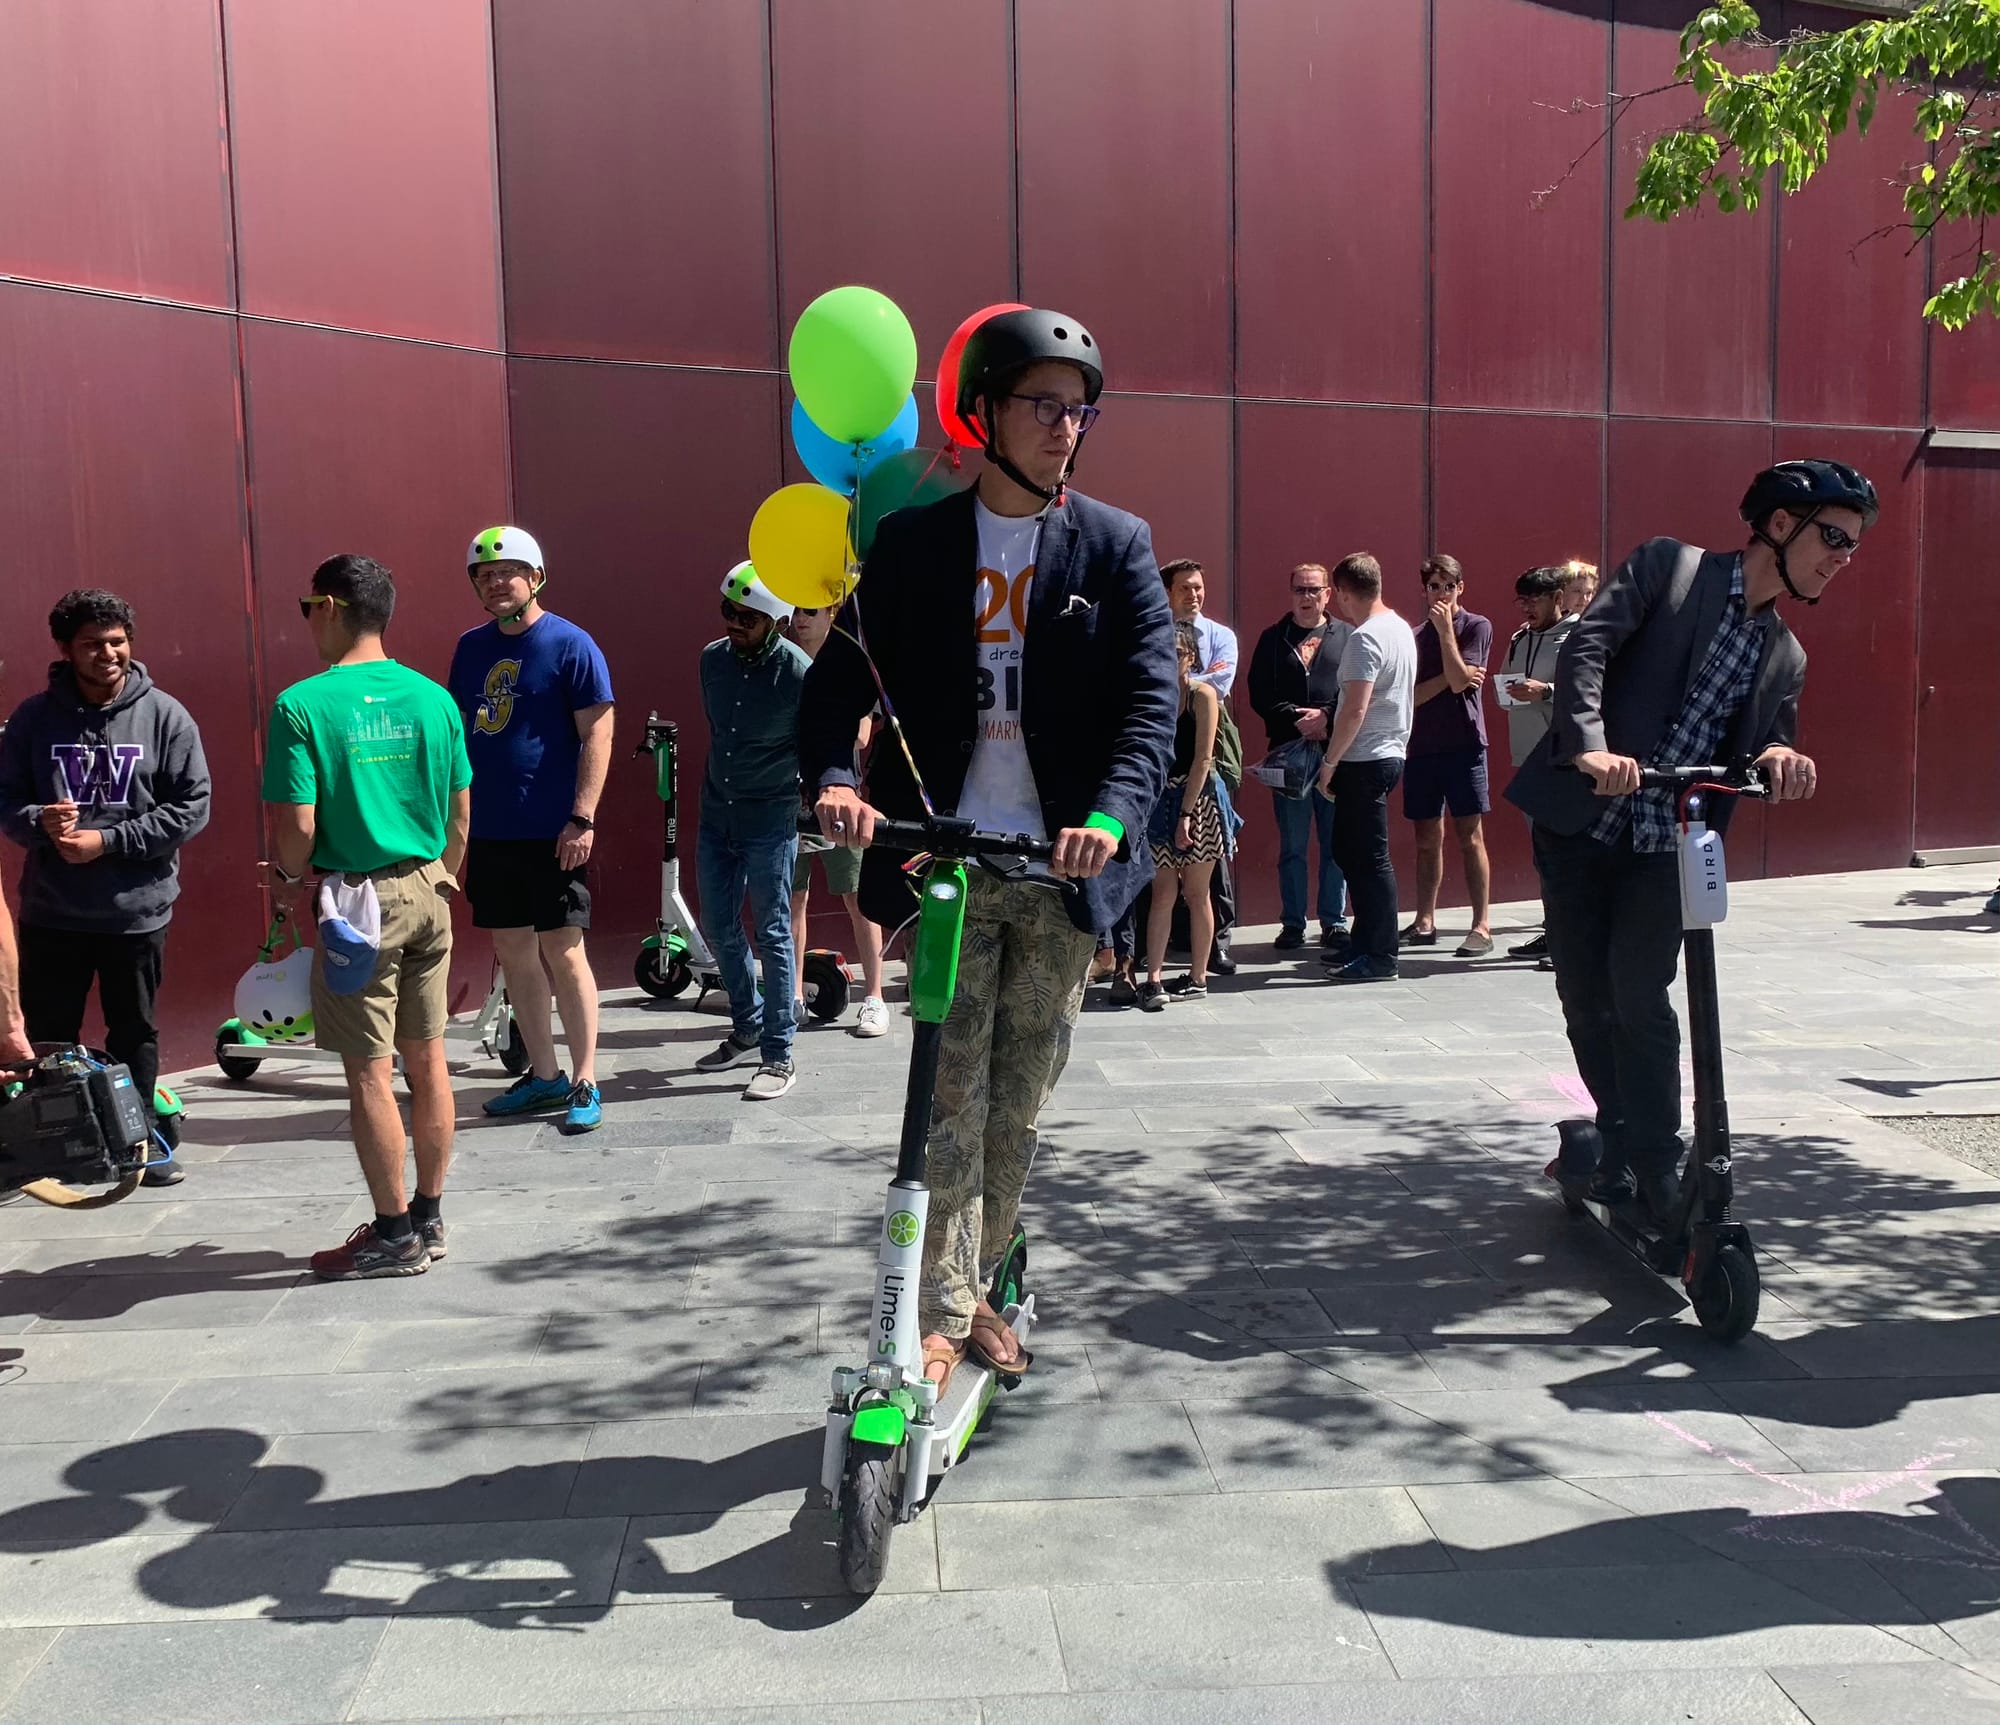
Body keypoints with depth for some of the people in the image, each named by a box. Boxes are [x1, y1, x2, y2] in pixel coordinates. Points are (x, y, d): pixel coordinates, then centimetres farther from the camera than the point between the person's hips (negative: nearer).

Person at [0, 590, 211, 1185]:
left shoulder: (164, 716, -6)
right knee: (48, 1037, 11)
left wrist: (109, 840, -14)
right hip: (50, 912, 1)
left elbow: (191, 807, -6)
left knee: (135, 1034, 11)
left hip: (136, 911, -1)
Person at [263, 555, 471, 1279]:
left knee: (370, 1073, 3)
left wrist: (288, 878, 4)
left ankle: (396, 1234, 11)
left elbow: (297, 825, -16)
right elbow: (460, 813, 8)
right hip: (426, 894, 6)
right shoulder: (433, 698, 2)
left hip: (355, 900, -5)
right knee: (427, 1060, 13)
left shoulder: (302, 705, -13)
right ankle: (429, 1216, 24)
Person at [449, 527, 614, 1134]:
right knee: (514, 953, 11)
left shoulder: (570, 645, -7)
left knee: (563, 954, -2)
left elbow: (596, 732, -11)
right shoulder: (472, 647, 11)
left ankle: (585, 1084, 8)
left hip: (552, 832, -6)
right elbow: (455, 730, 18)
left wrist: (583, 818, -18)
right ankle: (544, 1076, 24)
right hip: (489, 830, 6)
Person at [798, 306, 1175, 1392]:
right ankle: (942, 1313, 8)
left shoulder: (1116, 547, 3)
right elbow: (842, 672, -2)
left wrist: (1111, 817, -25)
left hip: (1064, 863, 1)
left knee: (1021, 1095, 11)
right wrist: (835, 776, -23)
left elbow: (1151, 701, -7)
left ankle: (974, 1287, 28)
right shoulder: (912, 542, 4)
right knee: (950, 1093, -2)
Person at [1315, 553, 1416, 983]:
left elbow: (1355, 710, -22)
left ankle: (1379, 957, 1)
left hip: (1365, 760, -10)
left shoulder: (1365, 638, -17)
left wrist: (1330, 762, -14)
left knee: (1369, 858, -4)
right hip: (1389, 752, 10)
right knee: (1349, 850, 16)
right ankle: (1364, 941, 23)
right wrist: (1326, 717, 21)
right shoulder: (1401, 629, 13)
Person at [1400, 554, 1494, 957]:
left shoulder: (1476, 627, 1)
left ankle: (1482, 926, -3)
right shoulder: (1416, 636, 12)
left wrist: (1445, 629, -11)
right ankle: (1424, 922, 15)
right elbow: (1409, 696, 3)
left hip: (1463, 744, -4)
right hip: (1421, 746, 4)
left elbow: (1458, 681, -12)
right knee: (1427, 838, 9)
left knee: (1470, 836, -5)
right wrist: (1449, 678, -9)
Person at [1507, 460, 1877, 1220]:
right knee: (1585, 999, 5)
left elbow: (1758, 746, 12)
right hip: (1581, 823, -3)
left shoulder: (1785, 657, 14)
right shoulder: (1667, 566, -2)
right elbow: (1585, 646, -15)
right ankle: (1622, 1135, 25)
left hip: (1666, 847, 3)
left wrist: (1779, 758, -13)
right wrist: (1590, 748, -30)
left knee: (1639, 999, -12)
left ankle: (1654, 1166, 1)